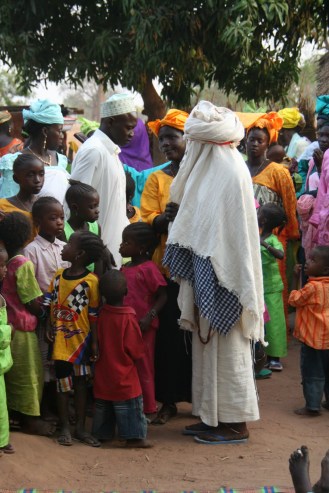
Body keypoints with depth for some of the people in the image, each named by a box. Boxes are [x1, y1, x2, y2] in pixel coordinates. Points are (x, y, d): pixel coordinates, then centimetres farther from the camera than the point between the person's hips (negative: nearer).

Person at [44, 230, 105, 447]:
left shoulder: (91, 281, -13)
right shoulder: (58, 275, 1)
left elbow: (94, 314, -9)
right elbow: (51, 303, 8)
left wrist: (94, 342, -9)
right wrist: (50, 327, -2)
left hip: (80, 339, -3)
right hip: (60, 339, 3)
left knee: (81, 382, 9)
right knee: (63, 382, 8)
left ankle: (80, 427, 16)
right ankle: (64, 427, 16)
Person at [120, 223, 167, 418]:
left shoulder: (149, 268, -13)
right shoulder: (124, 268, 10)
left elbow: (162, 296, -15)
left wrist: (150, 316, -23)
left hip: (143, 327, -7)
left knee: (144, 367, 2)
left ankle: (149, 409, 12)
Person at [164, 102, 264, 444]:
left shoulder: (231, 172, -15)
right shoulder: (210, 168, 12)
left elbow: (232, 231, -18)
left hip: (222, 277, -9)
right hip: (206, 274, 9)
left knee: (226, 345, -2)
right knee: (210, 344, 13)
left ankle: (235, 423, 7)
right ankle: (213, 418, 21)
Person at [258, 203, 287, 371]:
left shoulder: (272, 240, -16)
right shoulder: (258, 237, 4)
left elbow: (281, 255, -35)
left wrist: (266, 245, -42)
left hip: (271, 288, -7)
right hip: (259, 286, 7)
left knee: (272, 321, -2)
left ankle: (275, 358, 4)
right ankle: (265, 355, 19)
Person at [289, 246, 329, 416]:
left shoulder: (312, 286, -20)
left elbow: (294, 299, -9)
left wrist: (295, 278, -6)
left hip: (313, 338, -8)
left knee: (312, 373, -1)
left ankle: (312, 406, 1)